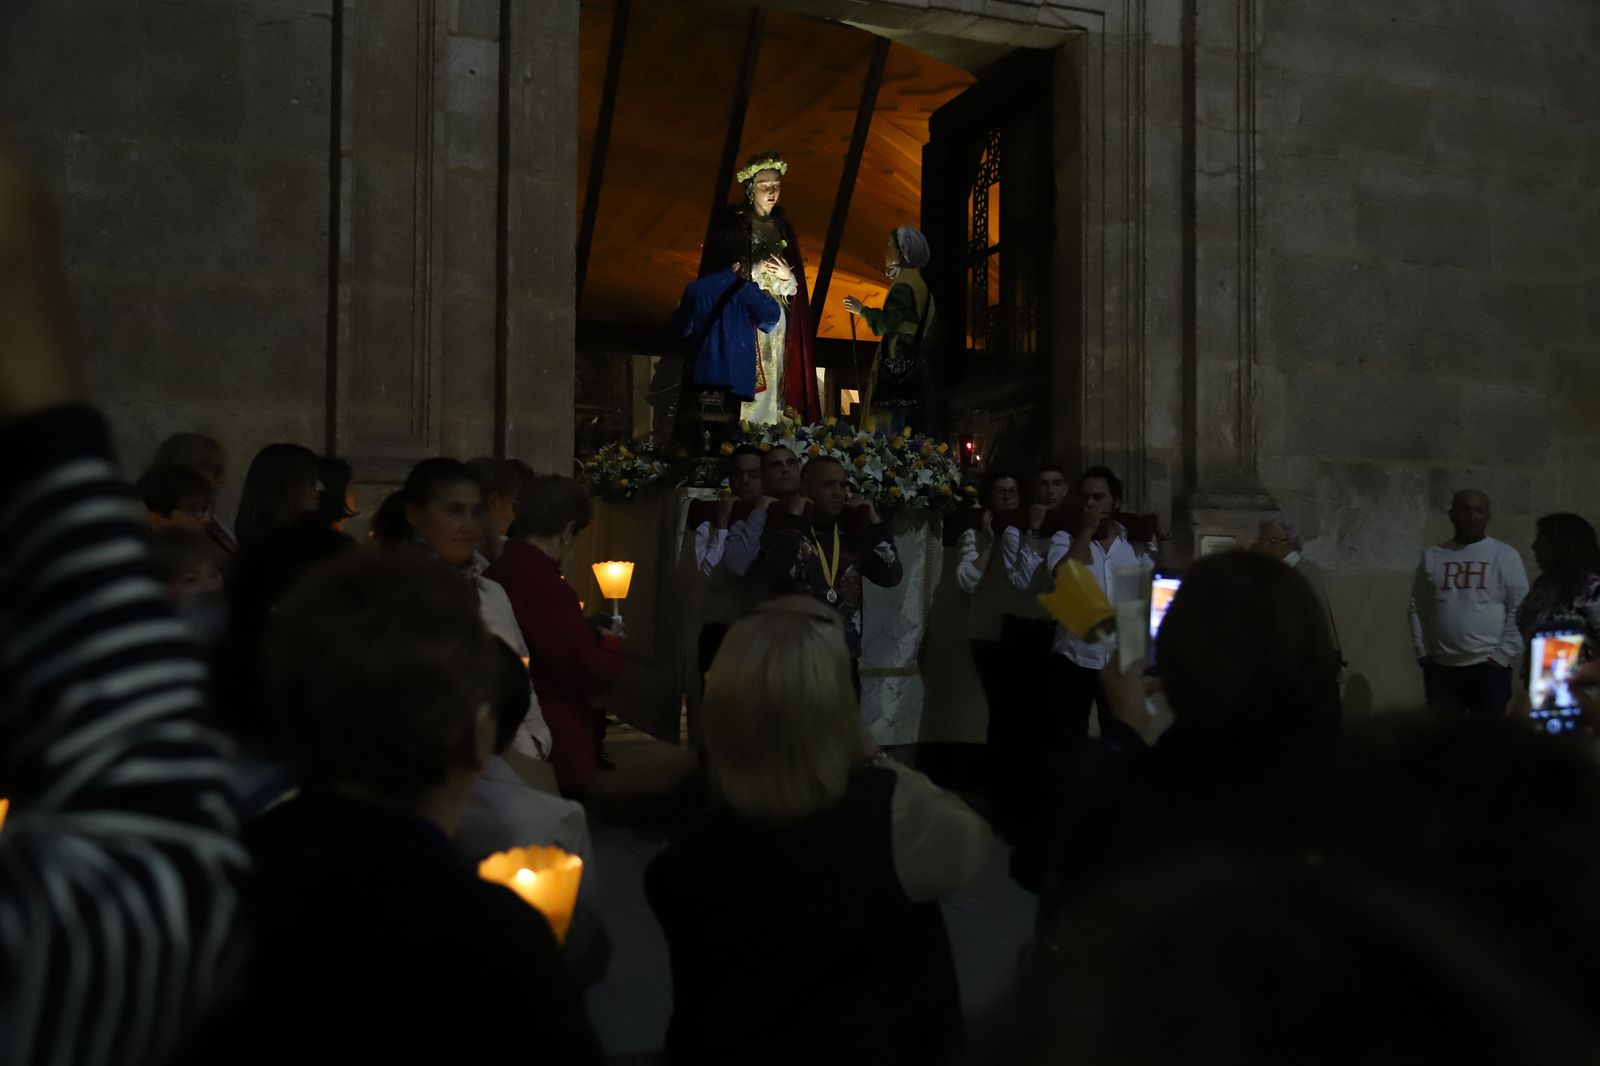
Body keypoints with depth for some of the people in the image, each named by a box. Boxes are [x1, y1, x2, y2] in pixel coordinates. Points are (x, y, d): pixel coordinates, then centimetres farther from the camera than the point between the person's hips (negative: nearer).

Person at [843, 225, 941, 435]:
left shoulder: (904, 285, -12)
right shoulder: (916, 282, 17)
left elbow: (885, 324, -20)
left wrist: (862, 310, -4)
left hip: (902, 364, -10)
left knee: (897, 425, -13)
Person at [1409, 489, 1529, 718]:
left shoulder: (1505, 555, 1)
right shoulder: (1432, 557, 8)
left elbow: (1519, 611, -2)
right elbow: (1417, 607, 11)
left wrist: (1503, 656, -7)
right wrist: (1421, 652, 3)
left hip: (1488, 667, -2)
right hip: (1440, 668, 2)